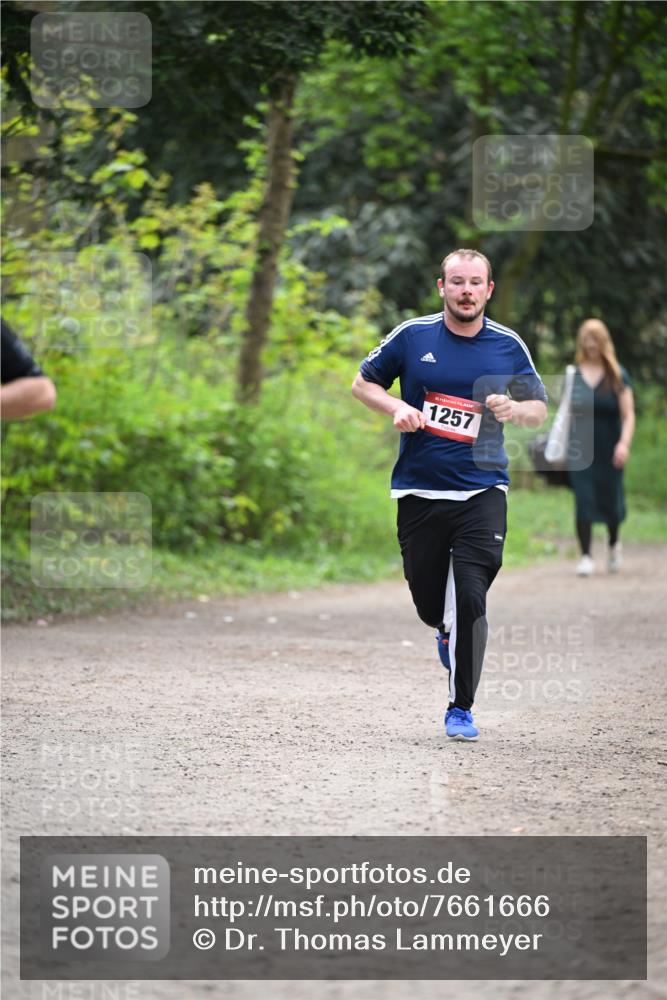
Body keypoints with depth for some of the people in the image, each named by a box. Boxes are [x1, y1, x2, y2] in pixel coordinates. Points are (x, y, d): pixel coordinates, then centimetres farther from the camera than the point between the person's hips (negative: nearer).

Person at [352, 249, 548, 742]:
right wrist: (397, 408, -8)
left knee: (470, 598, -12)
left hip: (482, 491, -1)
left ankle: (461, 708, 0)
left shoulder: (508, 345, 2)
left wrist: (514, 409, -12)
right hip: (419, 492, 1)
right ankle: (447, 631, 47)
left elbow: (540, 410, 11)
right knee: (428, 599, 8)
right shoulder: (412, 336, 0)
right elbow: (364, 383, 11)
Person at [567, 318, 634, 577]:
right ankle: (585, 556, -4)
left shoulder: (617, 376, -2)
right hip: (580, 449, 1)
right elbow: (567, 412, 12)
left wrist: (624, 443, -18)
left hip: (608, 449, -1)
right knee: (583, 501, -8)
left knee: (610, 501, 7)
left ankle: (614, 544, 35)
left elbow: (628, 414, -5)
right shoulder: (573, 374, 5)